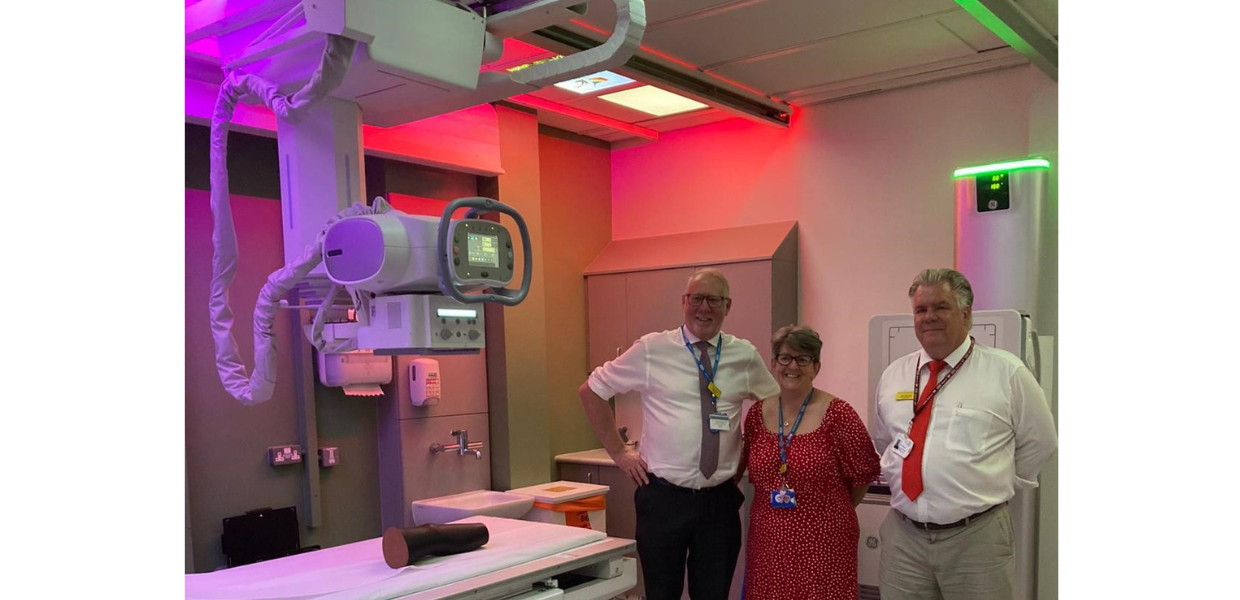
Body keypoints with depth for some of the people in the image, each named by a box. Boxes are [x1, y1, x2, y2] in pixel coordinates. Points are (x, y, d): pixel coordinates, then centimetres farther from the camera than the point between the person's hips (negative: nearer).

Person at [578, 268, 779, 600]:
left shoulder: (745, 356, 2)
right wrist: (619, 451, -1)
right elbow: (590, 391, 2)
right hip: (663, 496, -2)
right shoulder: (651, 349, -5)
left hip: (720, 499, 2)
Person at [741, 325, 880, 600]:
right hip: (768, 541, 4)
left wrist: (834, 510, 9)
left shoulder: (837, 414, -10)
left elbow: (864, 473, -1)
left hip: (822, 543, -4)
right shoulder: (757, 414, 4)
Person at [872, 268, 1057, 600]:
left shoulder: (1007, 372, -5)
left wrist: (995, 486, 5)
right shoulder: (893, 375, 7)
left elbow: (1038, 443, 5)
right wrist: (902, 476, 10)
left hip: (976, 539, -3)